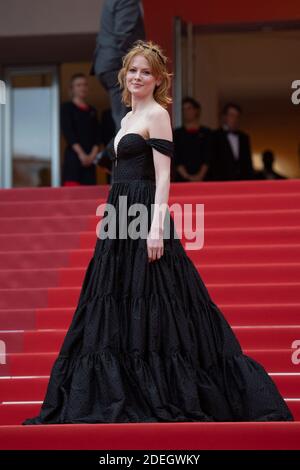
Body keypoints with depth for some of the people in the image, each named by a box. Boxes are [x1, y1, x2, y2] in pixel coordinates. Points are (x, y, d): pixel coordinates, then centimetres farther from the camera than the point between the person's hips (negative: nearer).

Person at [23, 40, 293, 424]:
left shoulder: (157, 114, -7)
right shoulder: (129, 118, 19)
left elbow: (163, 175, -14)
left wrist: (156, 227, -22)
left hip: (144, 215, -9)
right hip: (121, 218, 9)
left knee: (149, 302, -7)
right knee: (118, 301, 8)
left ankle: (162, 398, -3)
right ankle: (122, 395, 11)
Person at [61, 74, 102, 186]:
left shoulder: (92, 110, 18)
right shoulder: (66, 107, 5)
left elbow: (97, 134, 12)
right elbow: (68, 132, -6)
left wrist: (93, 154, -5)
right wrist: (81, 153, -14)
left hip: (90, 159, 4)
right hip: (73, 156, -4)